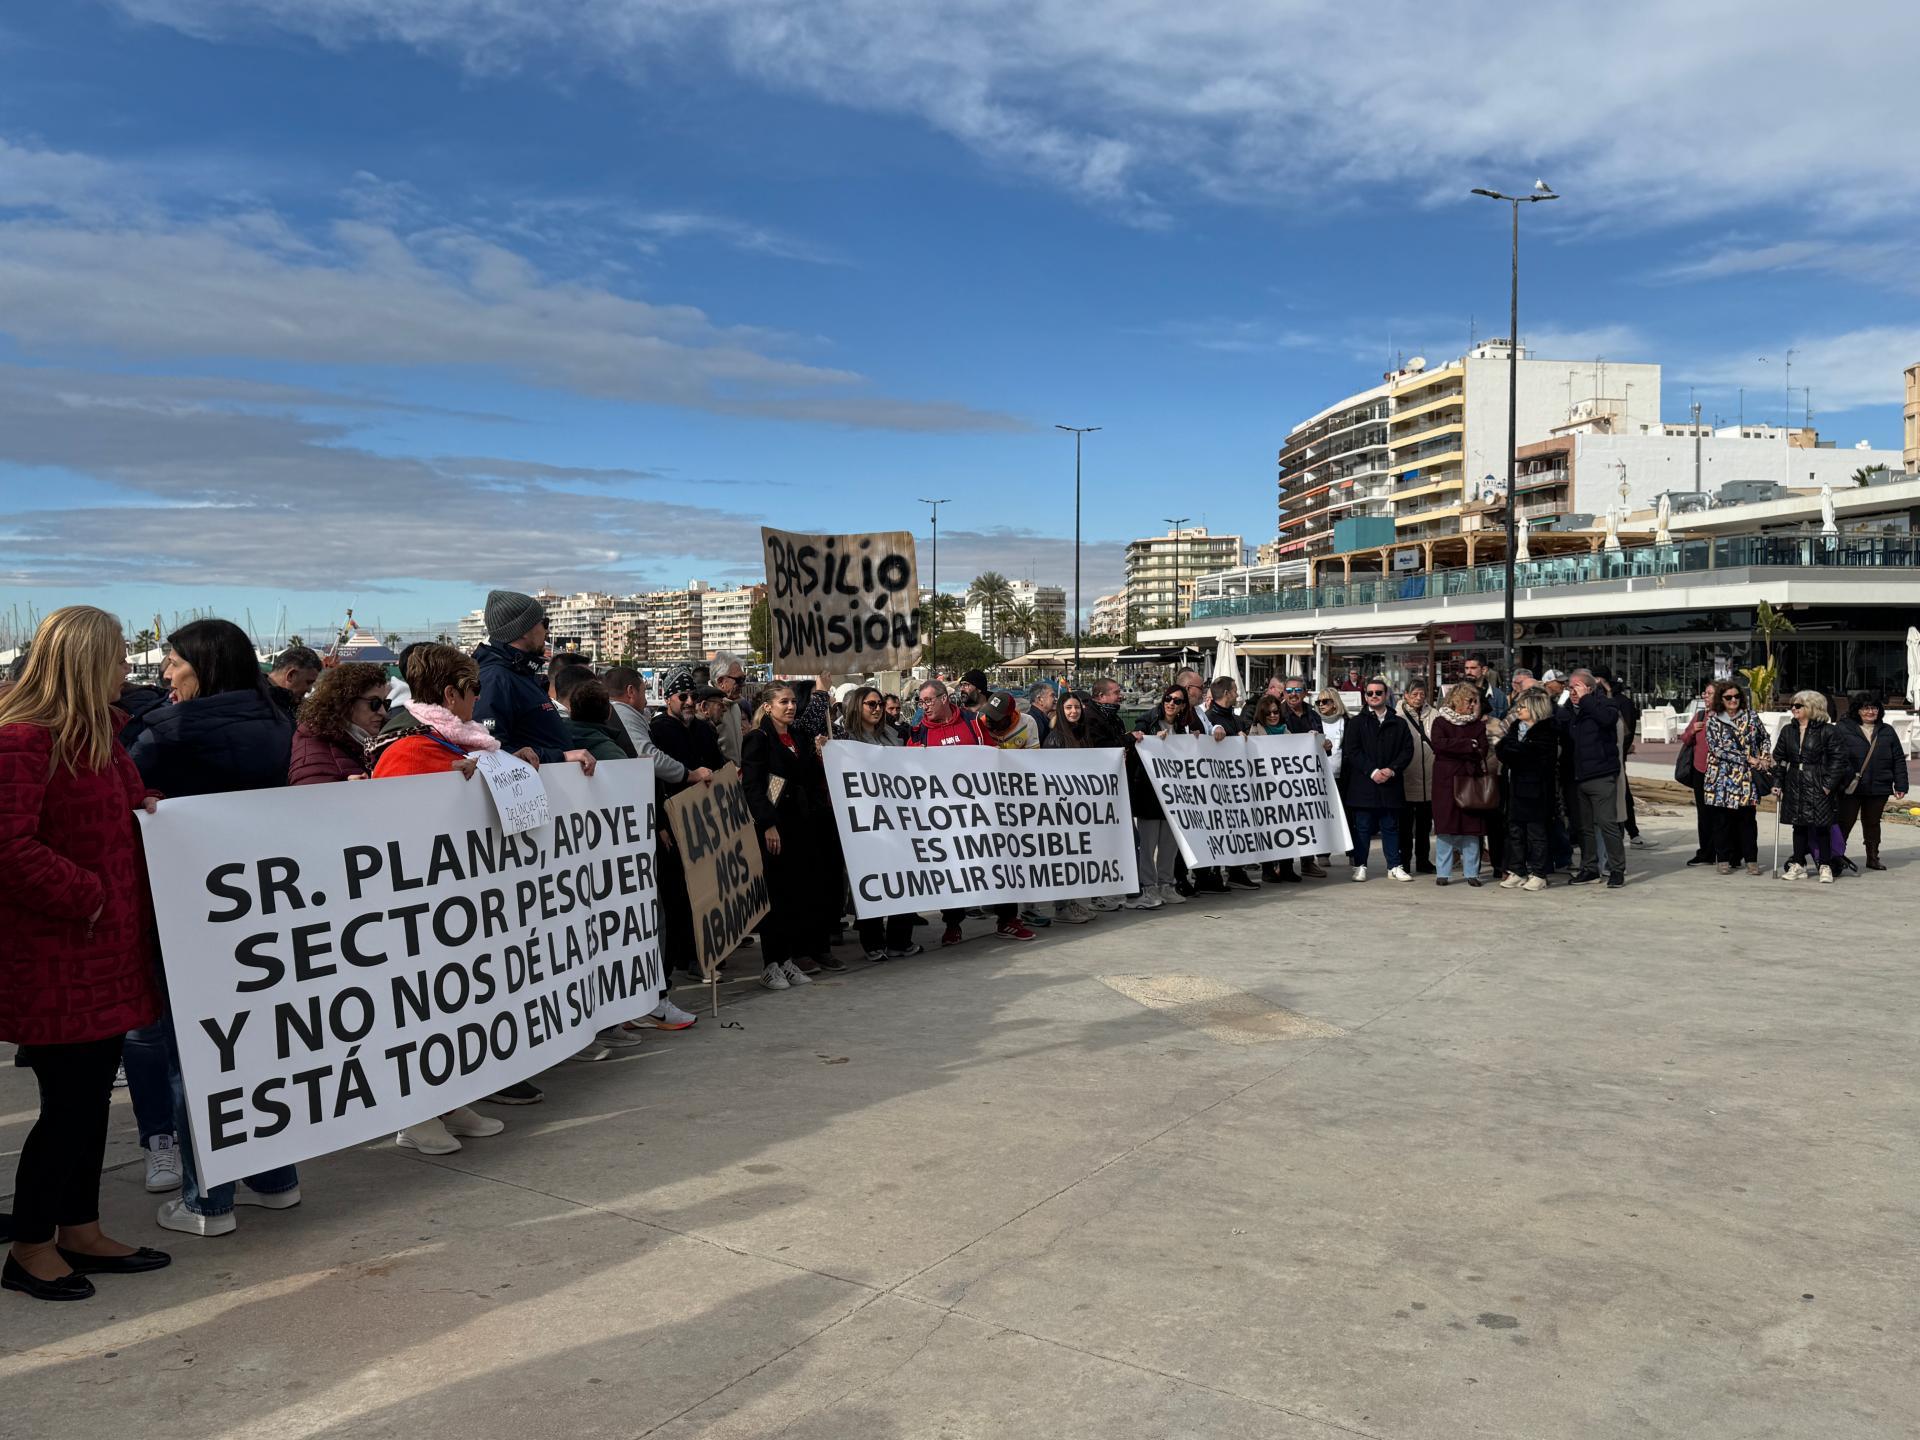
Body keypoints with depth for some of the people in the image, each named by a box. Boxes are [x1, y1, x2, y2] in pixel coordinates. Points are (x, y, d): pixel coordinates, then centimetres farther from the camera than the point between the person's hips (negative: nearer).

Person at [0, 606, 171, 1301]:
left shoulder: (96, 736, 13)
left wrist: (150, 809, 6)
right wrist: (86, 897, -19)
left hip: (107, 952, 9)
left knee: (92, 1095, 16)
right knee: (68, 1103, 1)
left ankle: (81, 1231, 29)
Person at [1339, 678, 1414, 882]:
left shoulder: (1398, 723, 10)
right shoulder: (1356, 723, 4)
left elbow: (1407, 750, 5)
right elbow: (1351, 751, -4)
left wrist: (1392, 770, -10)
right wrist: (1372, 771, -13)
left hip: (1390, 784, 2)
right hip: (1363, 785, -2)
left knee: (1391, 827, 7)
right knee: (1362, 827, 2)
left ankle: (1394, 867, 14)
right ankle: (1360, 866, 10)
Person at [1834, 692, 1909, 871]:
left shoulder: (1887, 732, 11)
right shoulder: (1843, 729, -2)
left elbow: (1899, 760, 13)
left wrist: (1900, 785, 6)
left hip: (1879, 788, 4)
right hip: (1849, 789, -4)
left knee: (1872, 823, 14)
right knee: (1844, 823, -1)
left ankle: (1873, 858, 24)